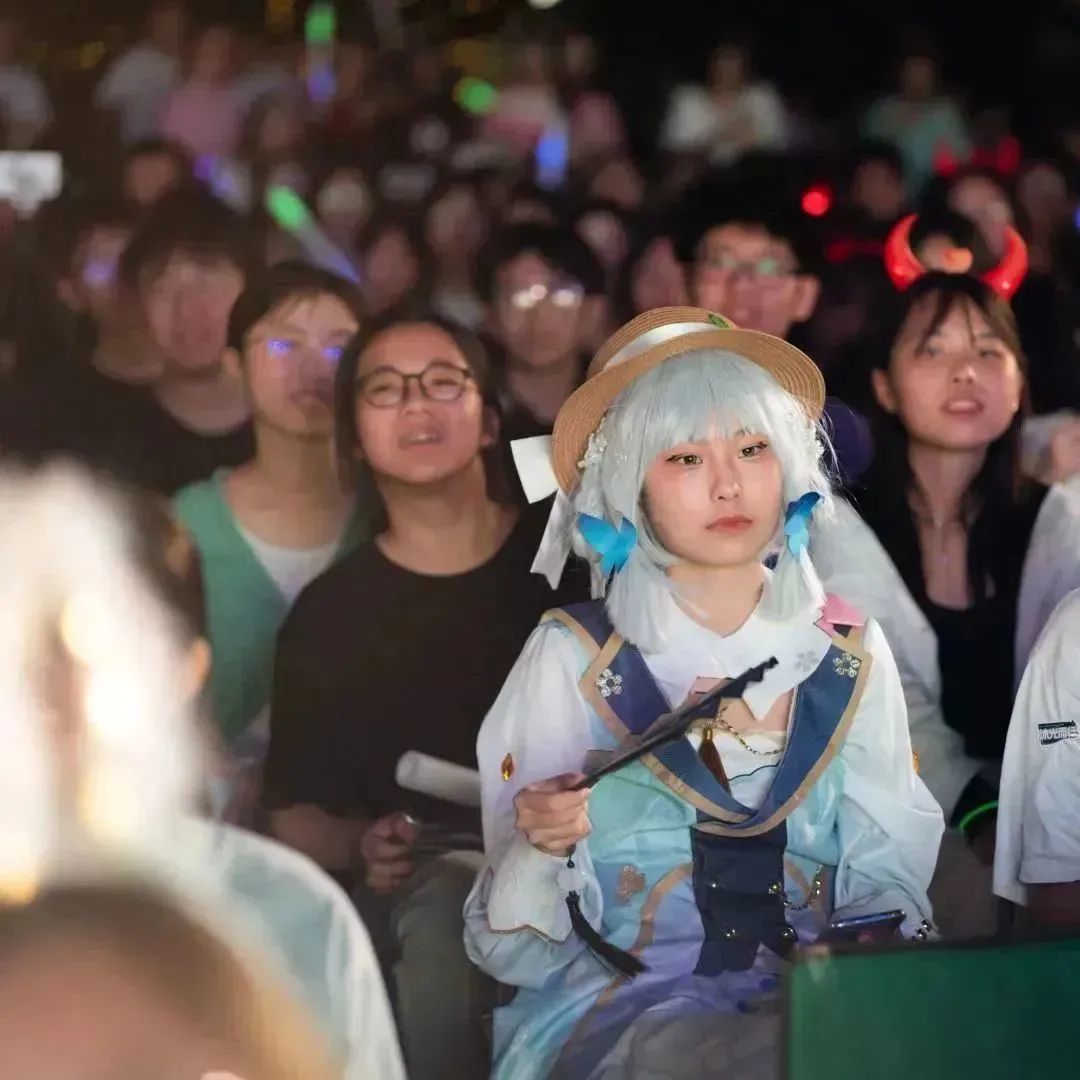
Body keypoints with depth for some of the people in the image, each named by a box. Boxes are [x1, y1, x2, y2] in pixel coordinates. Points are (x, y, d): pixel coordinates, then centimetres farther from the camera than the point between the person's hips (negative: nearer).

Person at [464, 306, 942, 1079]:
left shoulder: (850, 655, 8)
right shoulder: (574, 659, -2)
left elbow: (887, 878, 12)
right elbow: (512, 945, -2)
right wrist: (539, 848, -23)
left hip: (818, 1006, 5)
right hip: (618, 1010, -4)